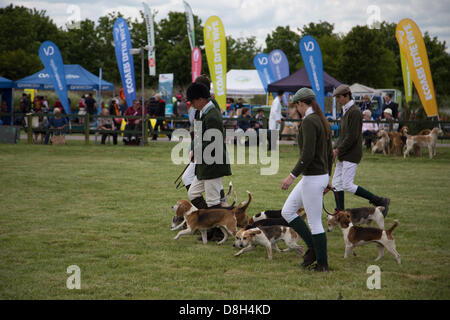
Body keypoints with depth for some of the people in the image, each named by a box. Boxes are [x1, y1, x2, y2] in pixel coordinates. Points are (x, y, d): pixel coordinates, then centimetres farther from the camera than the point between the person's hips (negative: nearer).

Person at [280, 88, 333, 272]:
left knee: (315, 222, 0)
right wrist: (326, 179, 24)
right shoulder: (322, 121, 12)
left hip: (312, 178, -10)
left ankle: (322, 264, 10)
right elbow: (329, 154, 17)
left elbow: (308, 154, -25)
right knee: (287, 212, 15)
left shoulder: (309, 121, -17)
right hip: (321, 175, 10)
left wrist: (292, 175, -21)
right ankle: (313, 247, 16)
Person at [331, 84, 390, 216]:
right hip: (344, 154, 10)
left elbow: (352, 137, -21)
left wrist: (339, 150, -14)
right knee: (336, 183, 9)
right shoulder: (346, 110, 15)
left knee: (347, 185, -10)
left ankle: (380, 201, -3)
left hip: (351, 154, -10)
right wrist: (337, 148, 8)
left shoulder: (354, 111, -16)